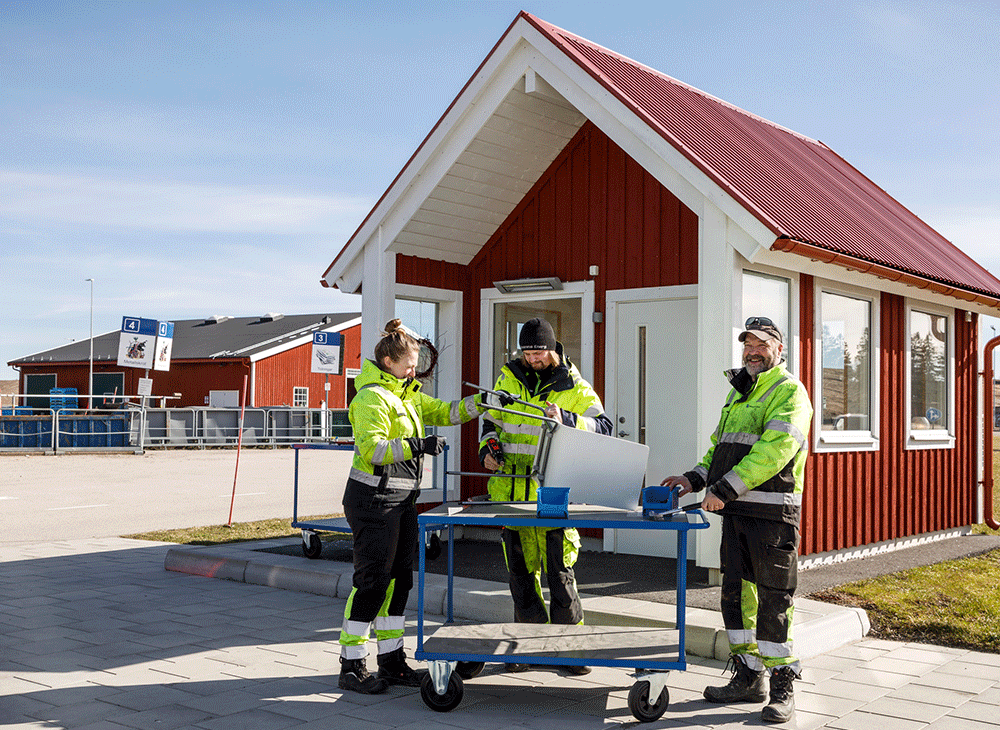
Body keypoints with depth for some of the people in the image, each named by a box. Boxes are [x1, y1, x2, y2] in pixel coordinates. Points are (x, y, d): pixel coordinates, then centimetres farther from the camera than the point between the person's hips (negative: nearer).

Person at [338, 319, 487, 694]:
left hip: (402, 500, 9)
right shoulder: (372, 397, -14)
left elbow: (443, 412, 20)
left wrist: (478, 403, 5)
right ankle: (352, 666, 2)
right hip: (372, 500, -9)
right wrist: (417, 446, -30)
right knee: (372, 581, -7)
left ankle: (392, 662, 19)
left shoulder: (408, 394, 16)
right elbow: (371, 449, -25)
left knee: (399, 579, 10)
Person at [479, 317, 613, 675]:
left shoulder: (574, 387, 0)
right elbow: (491, 421, 22)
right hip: (511, 491, 4)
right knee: (521, 571, 10)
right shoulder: (508, 378, 10)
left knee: (559, 571, -5)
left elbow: (604, 427, -10)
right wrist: (488, 447, 3)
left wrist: (566, 419, -25)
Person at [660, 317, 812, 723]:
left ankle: (783, 688, 5)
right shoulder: (738, 394, 21)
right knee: (736, 592, 11)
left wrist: (725, 489, -23)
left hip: (772, 513, -8)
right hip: (736, 511, 8)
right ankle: (748, 677, 22)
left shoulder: (789, 392, -7)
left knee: (773, 599, -4)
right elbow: (720, 446, 25)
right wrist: (694, 479, 8)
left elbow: (774, 450, -20)